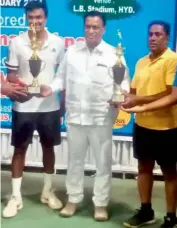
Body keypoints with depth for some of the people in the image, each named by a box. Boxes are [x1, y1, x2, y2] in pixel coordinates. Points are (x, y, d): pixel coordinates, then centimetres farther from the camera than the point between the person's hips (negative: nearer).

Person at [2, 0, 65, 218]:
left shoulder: (57, 42, 1)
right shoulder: (17, 42, -3)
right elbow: (11, 74, 0)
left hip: (50, 106, 1)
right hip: (23, 107, -1)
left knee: (48, 147, 12)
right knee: (20, 149, 6)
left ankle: (47, 191, 29)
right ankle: (16, 196, 17)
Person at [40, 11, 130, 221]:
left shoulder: (113, 54, 0)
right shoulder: (72, 51, 7)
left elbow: (123, 82, -1)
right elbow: (62, 77, 11)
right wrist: (51, 88, -8)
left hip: (101, 117, -2)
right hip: (75, 115, 2)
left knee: (103, 162, 6)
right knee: (75, 160, 13)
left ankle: (101, 203, 21)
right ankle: (73, 199, 29)